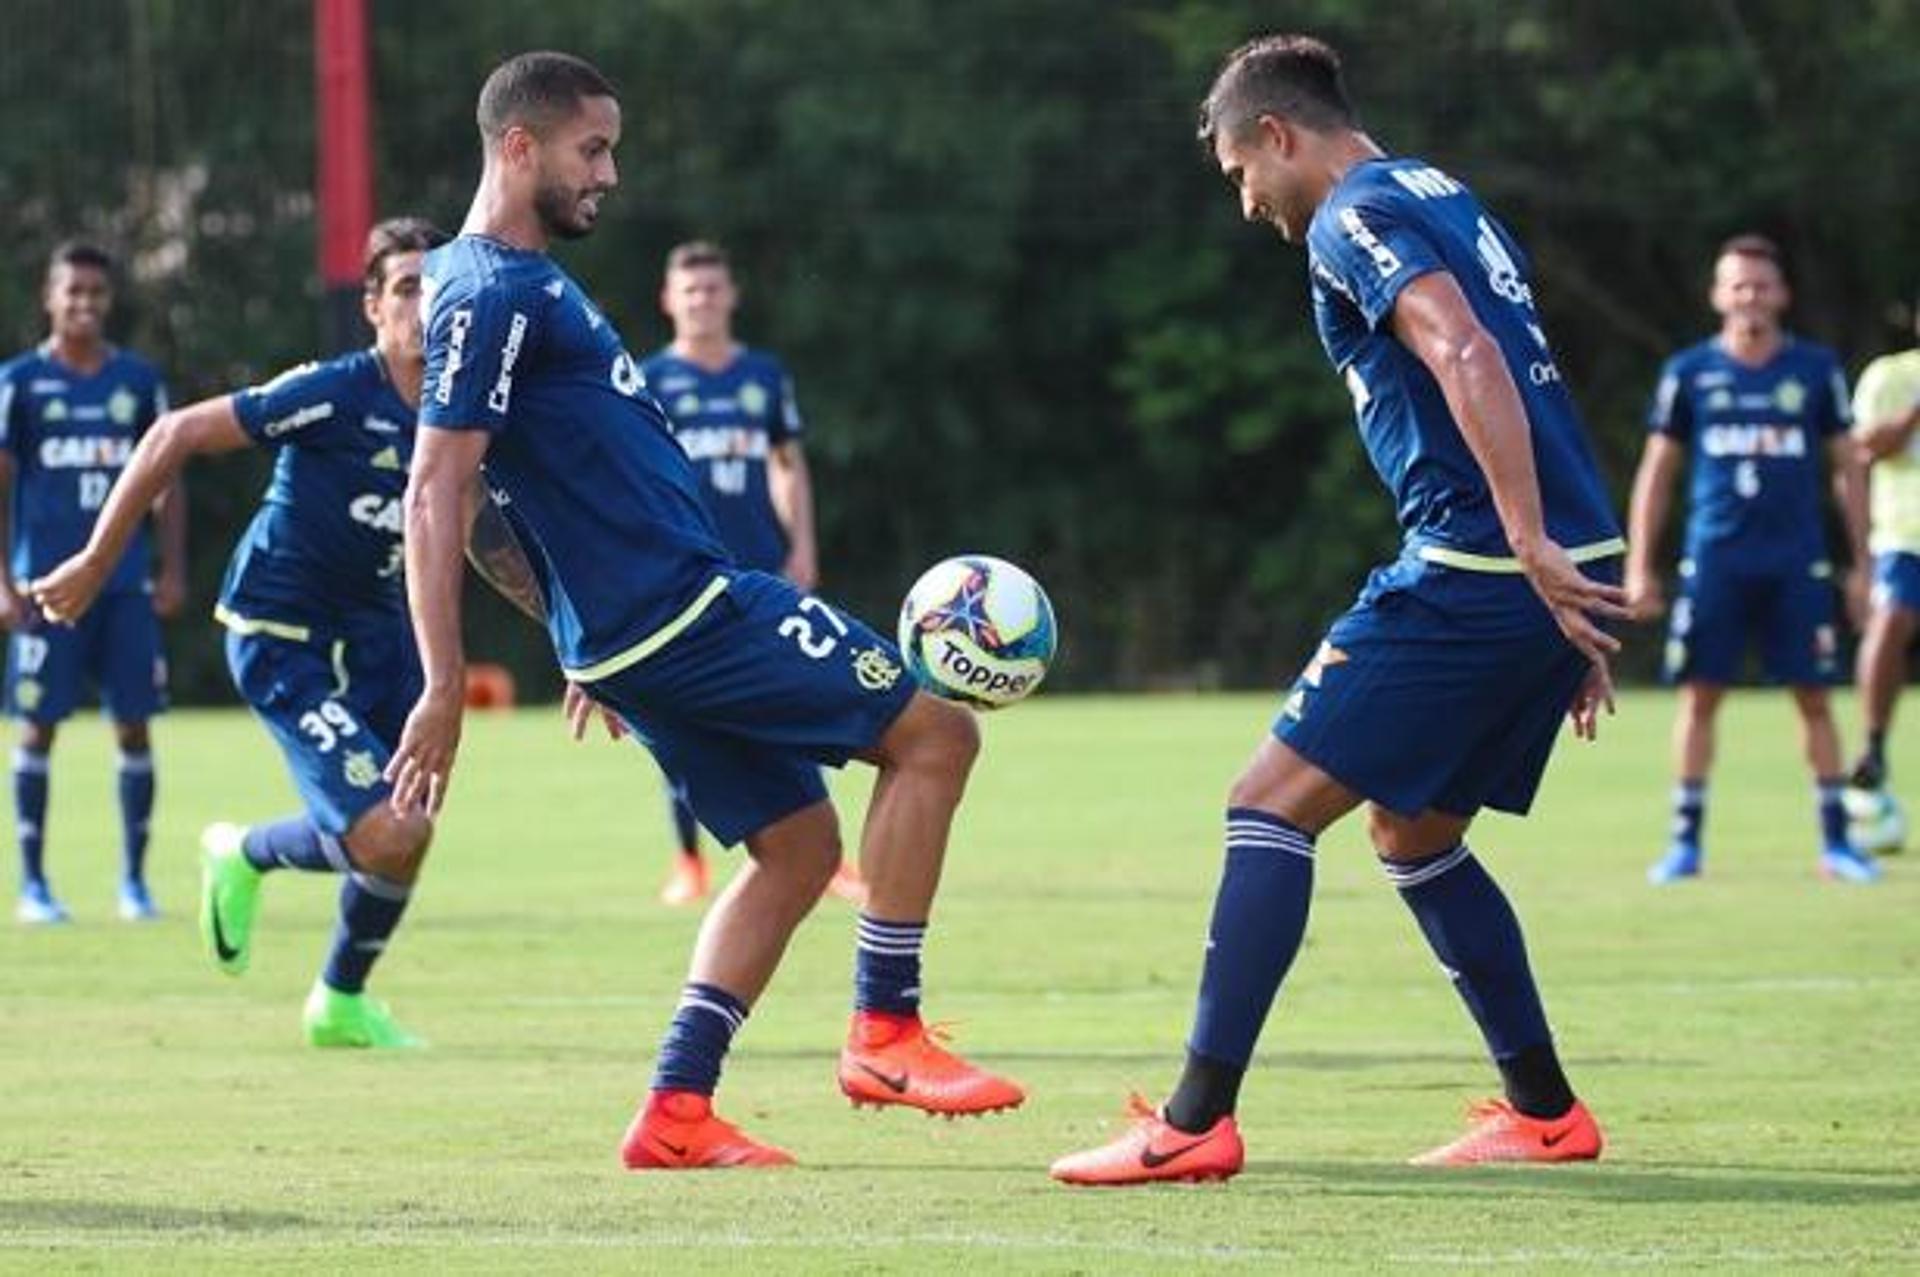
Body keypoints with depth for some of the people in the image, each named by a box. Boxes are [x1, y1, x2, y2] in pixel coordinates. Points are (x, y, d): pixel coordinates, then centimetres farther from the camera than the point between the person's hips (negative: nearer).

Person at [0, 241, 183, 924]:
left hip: (126, 583, 2)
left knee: (134, 727, 1)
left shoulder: (138, 379, 9)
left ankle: (134, 878, 10)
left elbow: (167, 480, 14)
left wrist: (173, 571, 5)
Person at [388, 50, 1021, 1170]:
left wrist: (592, 642, 31)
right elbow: (437, 493, -20)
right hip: (687, 610, -10)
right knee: (934, 733, -6)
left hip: (637, 632, 10)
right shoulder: (493, 296, -15)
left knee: (797, 848, 13)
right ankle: (885, 1031, -3)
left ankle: (677, 1113, 7)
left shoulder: (524, 281, 17)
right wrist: (444, 690, -24)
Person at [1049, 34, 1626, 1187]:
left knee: (1272, 802, -7)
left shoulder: (1354, 220, -7)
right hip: (1558, 570, 9)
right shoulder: (1451, 205, 23)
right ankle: (1545, 1112, 24)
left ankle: (1199, 1121, -12)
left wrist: (1532, 550, -28)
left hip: (1474, 573, -9)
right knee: (1415, 835, 22)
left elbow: (1466, 360, -23)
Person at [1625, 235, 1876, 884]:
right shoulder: (1689, 372, 4)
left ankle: (1837, 842, 7)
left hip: (1797, 562, 0)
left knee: (1813, 698, 0)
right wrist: (1639, 568, 4)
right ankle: (1686, 841, 6)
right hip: (1714, 557, 0)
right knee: (1699, 696, -2)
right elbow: (1656, 472, 9)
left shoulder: (1816, 369, 5)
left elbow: (1847, 469, 11)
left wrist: (1861, 563, 7)